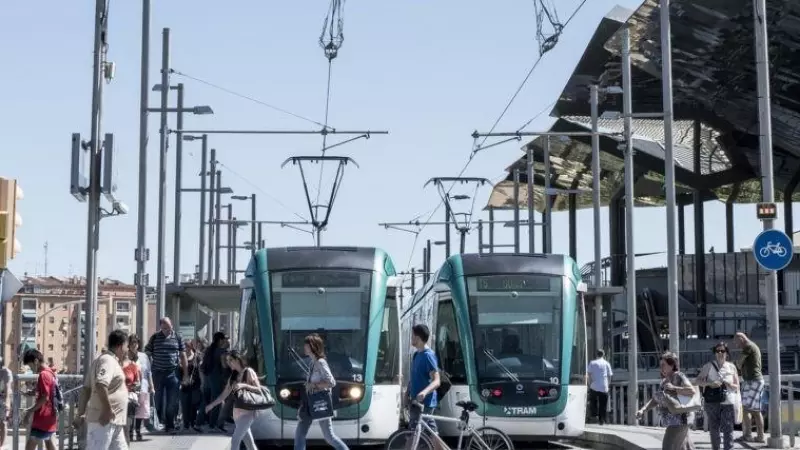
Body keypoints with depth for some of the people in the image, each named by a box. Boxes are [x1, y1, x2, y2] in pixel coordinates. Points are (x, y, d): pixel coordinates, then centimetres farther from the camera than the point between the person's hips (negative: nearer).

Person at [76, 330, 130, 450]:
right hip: (104, 419, -11)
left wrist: (81, 412, 18)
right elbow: (100, 385, -29)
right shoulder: (108, 360, -14)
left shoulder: (101, 360, 18)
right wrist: (108, 409, -25)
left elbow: (86, 388, 20)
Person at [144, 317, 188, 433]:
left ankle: (170, 425, 4)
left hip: (173, 373, 0)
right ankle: (160, 422, 18)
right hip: (158, 373, 0)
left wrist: (185, 373, 4)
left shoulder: (177, 337, 5)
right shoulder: (155, 338, 4)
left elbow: (183, 355, 7)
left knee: (172, 402, -1)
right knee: (159, 400, 6)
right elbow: (147, 354, 5)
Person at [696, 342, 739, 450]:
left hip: (728, 402, 0)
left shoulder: (731, 367, 8)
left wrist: (731, 385, -11)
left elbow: (737, 386, 12)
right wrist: (709, 383, -16)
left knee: (728, 429, -8)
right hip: (712, 402, 0)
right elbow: (698, 381, 2)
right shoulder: (708, 366, 4)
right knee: (714, 429, 8)